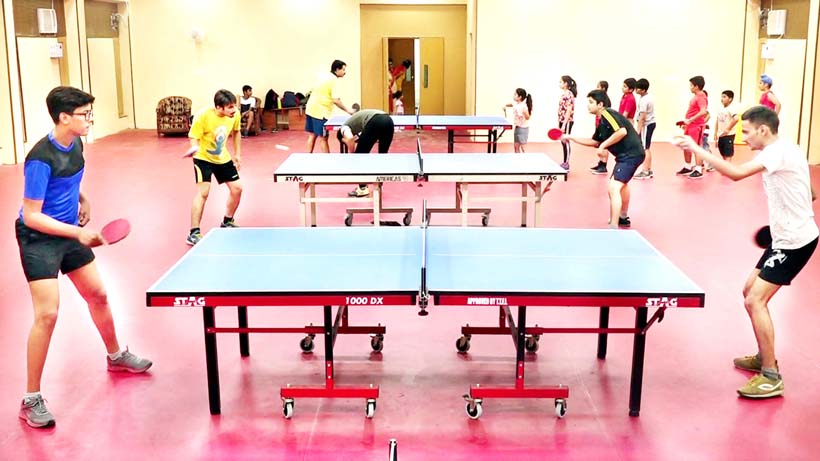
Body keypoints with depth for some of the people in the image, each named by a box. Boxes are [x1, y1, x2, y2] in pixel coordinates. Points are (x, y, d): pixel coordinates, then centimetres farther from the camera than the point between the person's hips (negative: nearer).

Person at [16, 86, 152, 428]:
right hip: (38, 237, -8)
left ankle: (116, 357, 42)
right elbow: (31, 216, -23)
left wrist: (82, 201, 5)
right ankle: (31, 399, -3)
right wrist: (77, 232, -29)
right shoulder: (41, 159, -25)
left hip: (70, 233, 8)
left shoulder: (75, 145, 0)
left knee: (98, 296, 17)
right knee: (47, 314, -15)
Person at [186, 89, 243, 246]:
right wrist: (195, 148, -46)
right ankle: (194, 233, -10)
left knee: (237, 188, 7)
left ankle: (227, 222, 32)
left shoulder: (234, 115, -15)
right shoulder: (203, 116, -29)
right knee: (203, 192, -17)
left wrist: (237, 154, 9)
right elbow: (194, 139, -23)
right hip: (203, 158, -5)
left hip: (223, 158, 6)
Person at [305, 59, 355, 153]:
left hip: (311, 109, 9)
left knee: (312, 135, 13)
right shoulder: (333, 80, -13)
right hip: (320, 112, -9)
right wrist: (348, 110, -13)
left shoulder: (327, 78, 15)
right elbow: (335, 100, -21)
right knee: (323, 138, -3)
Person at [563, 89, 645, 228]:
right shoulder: (602, 122, 14)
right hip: (625, 154, 12)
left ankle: (614, 227, -25)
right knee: (622, 183, 34)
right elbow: (594, 142, 26)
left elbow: (622, 131, -29)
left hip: (631, 153, -12)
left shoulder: (607, 114, -15)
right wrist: (571, 138, 24)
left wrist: (603, 146, -23)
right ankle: (623, 218, 53)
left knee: (614, 188, -21)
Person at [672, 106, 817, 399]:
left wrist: (696, 149, -28)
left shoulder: (778, 152, -20)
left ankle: (771, 378, -7)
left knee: (755, 301, -13)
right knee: (750, 291, 17)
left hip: (794, 241, -11)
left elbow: (736, 173, -34)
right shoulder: (784, 151, 11)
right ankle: (765, 357, 29)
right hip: (787, 237, 11)